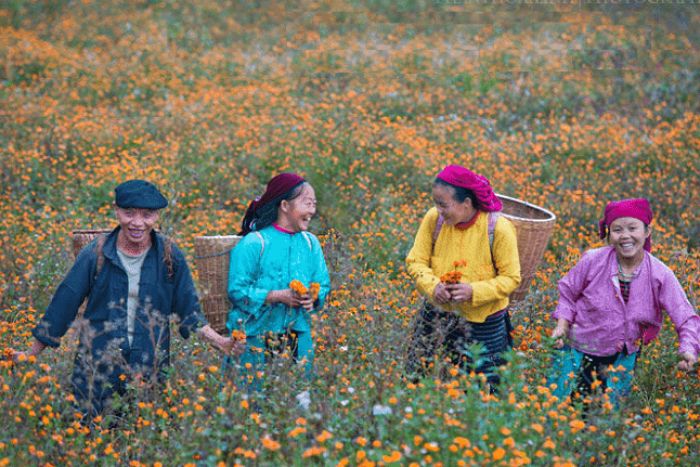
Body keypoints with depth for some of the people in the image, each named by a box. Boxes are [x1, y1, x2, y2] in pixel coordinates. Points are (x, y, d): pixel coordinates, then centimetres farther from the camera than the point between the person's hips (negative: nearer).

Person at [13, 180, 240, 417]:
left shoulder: (170, 257, -2)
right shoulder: (96, 253, -5)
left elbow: (188, 311, 6)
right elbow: (63, 304, 0)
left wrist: (220, 342, -7)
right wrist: (31, 353, 2)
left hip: (151, 373, 1)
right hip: (97, 370, -1)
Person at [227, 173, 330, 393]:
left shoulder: (310, 243, 8)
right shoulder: (253, 243, -10)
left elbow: (323, 285, 13)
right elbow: (238, 290, -12)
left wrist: (313, 298, -9)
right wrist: (278, 296, -20)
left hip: (298, 337, 5)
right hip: (256, 337, -5)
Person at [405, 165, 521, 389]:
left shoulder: (499, 228, -19)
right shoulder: (434, 218, -10)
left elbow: (511, 278, -12)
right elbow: (415, 261, -1)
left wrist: (474, 291, -26)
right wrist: (433, 285, -21)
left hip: (481, 322, -3)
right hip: (437, 316, 3)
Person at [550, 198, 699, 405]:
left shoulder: (660, 275, -18)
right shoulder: (592, 261, -19)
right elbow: (567, 293, -1)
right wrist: (562, 325, -14)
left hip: (622, 358, 1)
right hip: (578, 350, -1)